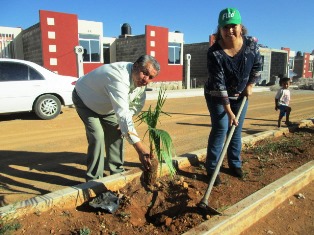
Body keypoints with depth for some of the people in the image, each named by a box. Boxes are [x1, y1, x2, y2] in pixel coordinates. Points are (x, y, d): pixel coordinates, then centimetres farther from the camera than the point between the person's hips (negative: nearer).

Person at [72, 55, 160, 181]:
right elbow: (123, 113, -51)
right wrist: (139, 147, -56)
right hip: (84, 100, -7)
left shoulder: (140, 79, -15)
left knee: (117, 133, 2)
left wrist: (124, 122, -16)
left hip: (105, 106, 8)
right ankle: (94, 179, -5)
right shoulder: (119, 77, -43)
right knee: (97, 136, -19)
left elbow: (137, 105, 0)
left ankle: (116, 171, 17)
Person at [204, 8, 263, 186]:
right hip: (217, 96, -4)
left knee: (237, 130, 10)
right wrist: (229, 112, -28)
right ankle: (212, 169, 1)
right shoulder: (214, 53, -27)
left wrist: (250, 86, -1)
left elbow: (258, 65, 5)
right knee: (220, 129, -11)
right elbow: (219, 84, -28)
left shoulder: (251, 44, -14)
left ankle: (235, 163, 27)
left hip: (240, 95, 4)